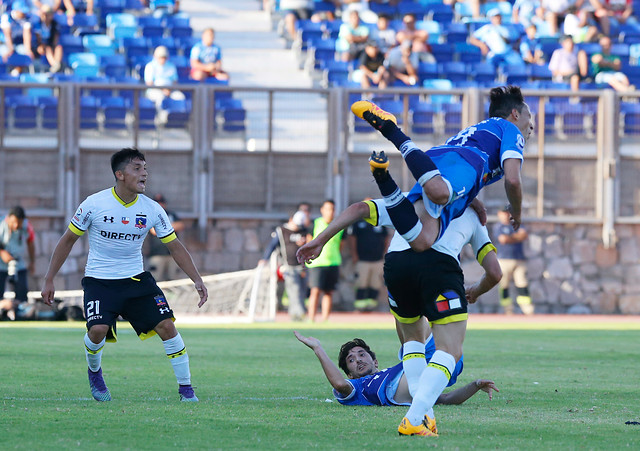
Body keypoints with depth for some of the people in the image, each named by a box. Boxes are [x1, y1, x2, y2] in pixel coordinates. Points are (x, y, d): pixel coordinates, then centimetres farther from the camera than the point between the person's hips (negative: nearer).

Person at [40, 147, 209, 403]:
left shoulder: (152, 209, -5)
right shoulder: (94, 204, -12)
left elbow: (175, 247, 3)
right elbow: (68, 240, -1)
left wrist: (197, 280, -9)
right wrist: (49, 280, 0)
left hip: (136, 279, 3)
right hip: (99, 282, -3)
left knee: (166, 325, -12)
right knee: (98, 329, -24)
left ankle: (186, 388, 0)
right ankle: (94, 372, 10)